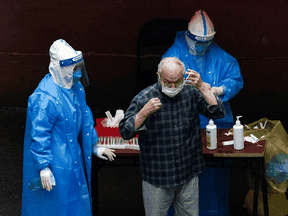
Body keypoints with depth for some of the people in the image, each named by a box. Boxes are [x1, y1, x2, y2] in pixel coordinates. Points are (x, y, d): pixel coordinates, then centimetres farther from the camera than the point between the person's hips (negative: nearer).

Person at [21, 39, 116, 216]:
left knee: (77, 201, 21)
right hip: (55, 163, -9)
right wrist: (43, 166, -24)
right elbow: (39, 135, -25)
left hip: (73, 156, 9)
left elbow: (85, 117, 16)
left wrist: (94, 147, 20)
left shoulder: (76, 87, 2)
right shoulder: (45, 98, -27)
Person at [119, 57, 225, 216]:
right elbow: (125, 132, -12)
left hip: (189, 175, 3)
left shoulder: (191, 92, -2)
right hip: (157, 178, -3)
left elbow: (218, 112, -7)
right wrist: (144, 113, -27)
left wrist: (202, 87, -17)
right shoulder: (143, 98, -11)